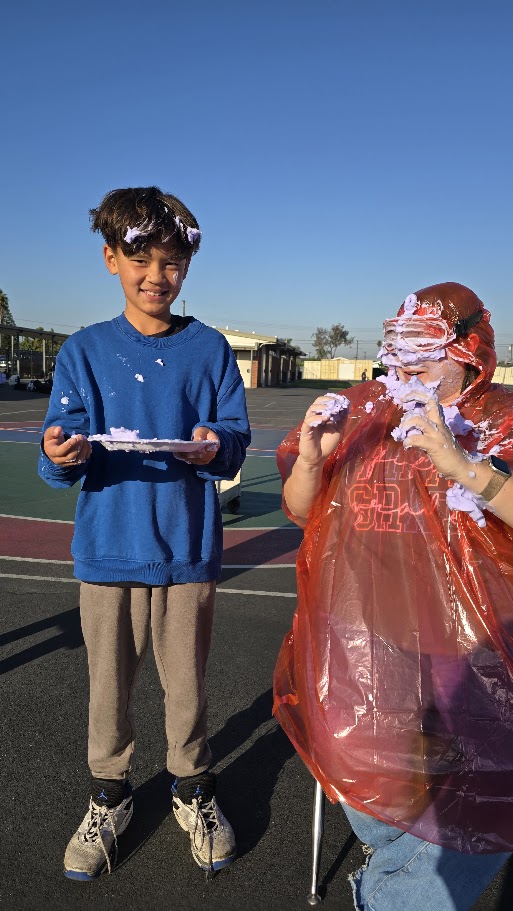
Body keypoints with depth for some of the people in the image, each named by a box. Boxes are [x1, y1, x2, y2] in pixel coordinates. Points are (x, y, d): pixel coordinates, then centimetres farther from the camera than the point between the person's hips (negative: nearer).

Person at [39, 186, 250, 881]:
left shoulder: (208, 348, 2)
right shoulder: (85, 351, 2)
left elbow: (237, 437, 0)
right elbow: (63, 456, -2)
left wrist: (216, 446, -22)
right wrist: (62, 456, -25)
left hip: (188, 545, 0)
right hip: (108, 545, 1)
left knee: (186, 679, 12)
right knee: (110, 681, 13)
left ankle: (193, 790, 37)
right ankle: (110, 797, 37)